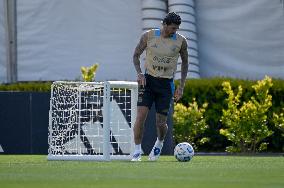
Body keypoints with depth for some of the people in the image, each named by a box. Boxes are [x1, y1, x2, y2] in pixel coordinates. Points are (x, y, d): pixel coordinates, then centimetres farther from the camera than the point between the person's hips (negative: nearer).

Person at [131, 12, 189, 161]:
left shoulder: (181, 41, -2)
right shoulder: (148, 36, -4)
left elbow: (185, 62, 12)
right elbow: (136, 55, 7)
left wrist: (181, 86, 5)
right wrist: (139, 73, -11)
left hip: (166, 84, 1)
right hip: (148, 80, 0)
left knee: (161, 123, 0)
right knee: (141, 116, -15)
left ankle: (159, 143, 33)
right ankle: (137, 151, -4)